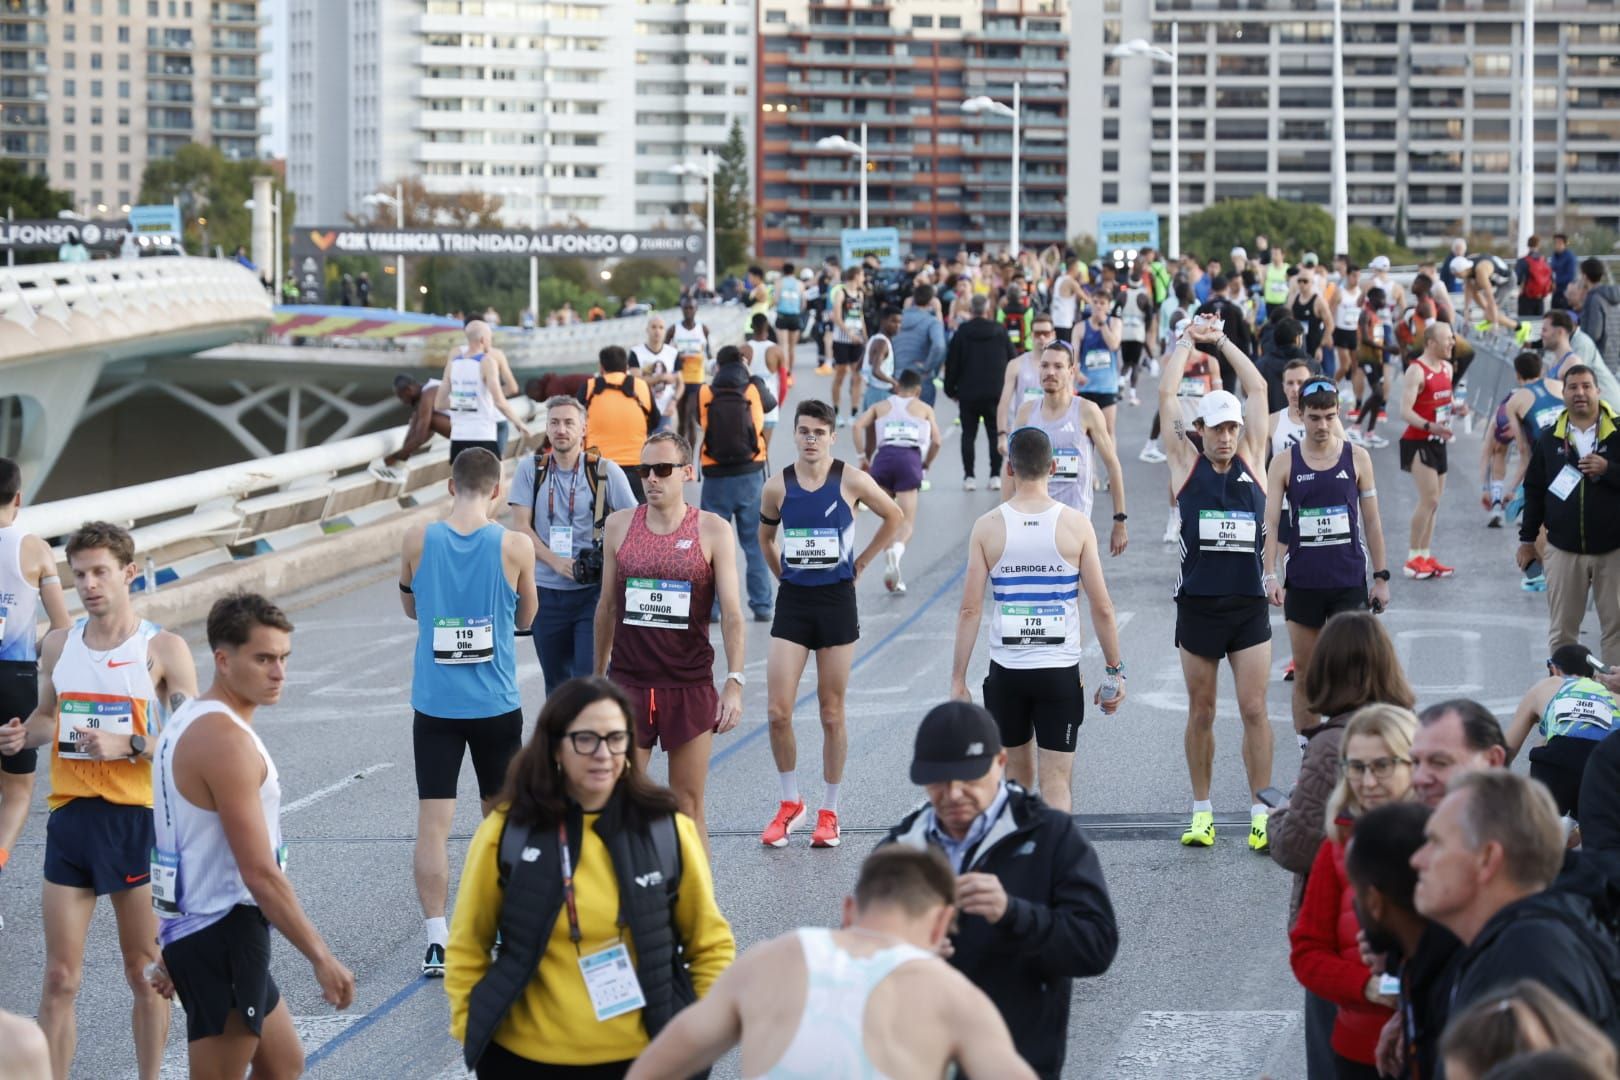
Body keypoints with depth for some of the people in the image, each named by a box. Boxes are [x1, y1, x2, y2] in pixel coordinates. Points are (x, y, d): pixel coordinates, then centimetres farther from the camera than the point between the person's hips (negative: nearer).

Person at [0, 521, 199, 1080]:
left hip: (137, 818, -3)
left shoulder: (163, 649, -5)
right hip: (70, 817, 3)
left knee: (145, 973, 7)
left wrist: (128, 746, -22)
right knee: (60, 978, 3)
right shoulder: (58, 645, 8)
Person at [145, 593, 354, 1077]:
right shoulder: (225, 739, -21)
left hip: (194, 927, 10)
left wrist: (176, 953, 22)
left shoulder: (191, 720, 11)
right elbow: (260, 873, -24)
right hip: (223, 933, -10)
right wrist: (322, 959, -20)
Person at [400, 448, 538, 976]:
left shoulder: (418, 542, -6)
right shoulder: (515, 546, -8)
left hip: (434, 707, 0)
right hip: (496, 707, 0)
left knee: (433, 823, 0)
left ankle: (437, 940, -8)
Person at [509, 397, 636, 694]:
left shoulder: (605, 471, -3)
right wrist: (557, 562, -15)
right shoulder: (530, 469, 2)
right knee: (556, 681, 13)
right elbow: (521, 527, -2)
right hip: (546, 591, 3)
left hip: (593, 591, -3)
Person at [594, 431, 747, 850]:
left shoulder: (713, 531, -2)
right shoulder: (620, 526, 6)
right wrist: (597, 677, 15)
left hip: (690, 687, -2)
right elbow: (607, 606, 14)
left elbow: (731, 612, -5)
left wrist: (735, 682, -14)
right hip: (628, 682, 2)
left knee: (688, 806, 4)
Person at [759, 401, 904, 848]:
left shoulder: (851, 481, -6)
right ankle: (790, 804, 11)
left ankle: (829, 811, 15)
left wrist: (860, 563, 5)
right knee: (778, 711, -6)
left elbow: (894, 517, 8)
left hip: (837, 598, -2)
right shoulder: (777, 487, 0)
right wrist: (783, 576, 9)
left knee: (832, 715, 4)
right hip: (793, 599, 2)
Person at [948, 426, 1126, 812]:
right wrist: (1115, 670, 6)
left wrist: (958, 679, 1)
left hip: (1006, 672, 1)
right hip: (1061, 673, -1)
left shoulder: (988, 527, -4)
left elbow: (969, 610, -5)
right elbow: (1102, 607, -4)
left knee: (1017, 773, 19)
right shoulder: (1075, 524, -5)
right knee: (1056, 781, 0)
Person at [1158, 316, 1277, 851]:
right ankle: (1202, 813, 15)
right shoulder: (1186, 462, 3)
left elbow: (1258, 389, 7)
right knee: (1200, 712, 7)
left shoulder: (1251, 459, 6)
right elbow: (1166, 394, 0)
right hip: (1198, 603, -1)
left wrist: (1222, 340, 11)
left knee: (1255, 711, -1)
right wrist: (1188, 340, 8)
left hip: (1249, 604, 1)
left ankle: (1261, 813, 2)